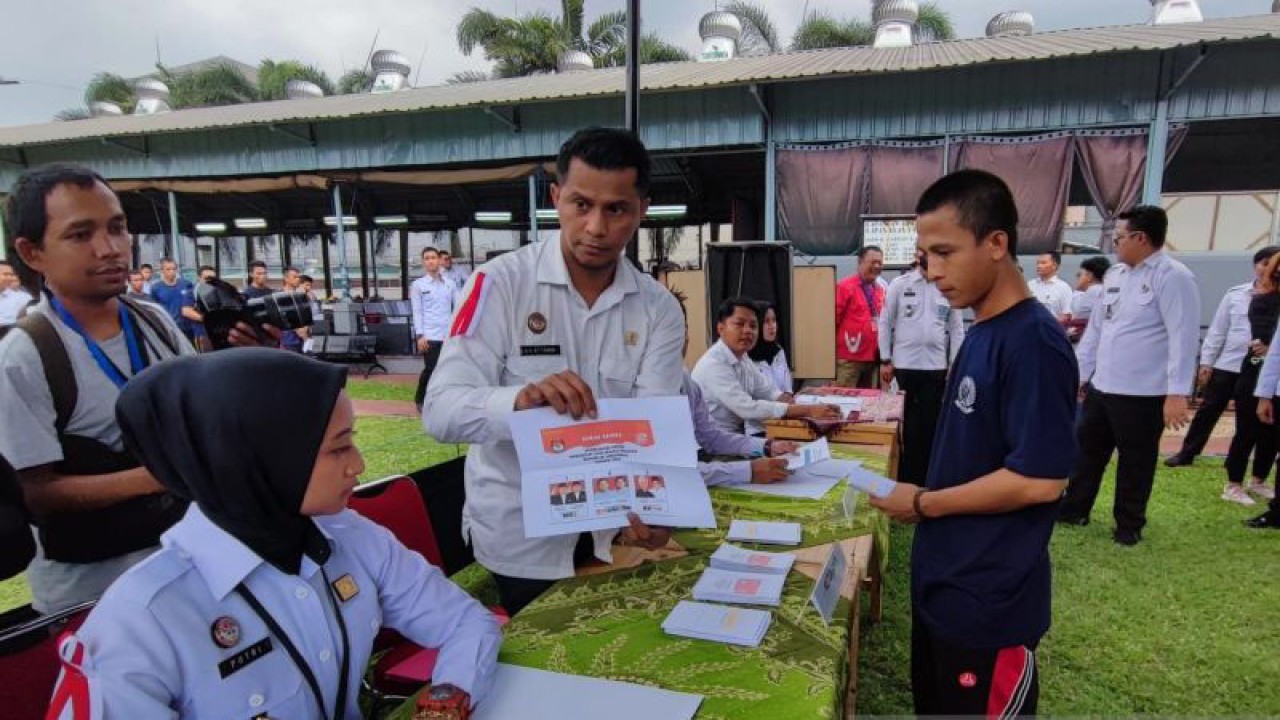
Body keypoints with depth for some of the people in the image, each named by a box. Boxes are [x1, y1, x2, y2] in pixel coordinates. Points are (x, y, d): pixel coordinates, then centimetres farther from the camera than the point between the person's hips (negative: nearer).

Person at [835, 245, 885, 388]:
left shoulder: (881, 290, 11)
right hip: (849, 358, -6)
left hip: (873, 357, 6)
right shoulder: (845, 287, -7)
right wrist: (832, 352, -5)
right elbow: (833, 320, -7)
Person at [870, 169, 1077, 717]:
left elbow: (1040, 479, -24)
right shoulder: (981, 334, 6)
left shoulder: (1033, 342, -21)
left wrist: (924, 503, -16)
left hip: (991, 601, -8)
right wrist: (924, 500, 5)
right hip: (944, 581, 9)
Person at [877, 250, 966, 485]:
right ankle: (903, 474, 19)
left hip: (936, 366, 2)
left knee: (930, 423, 9)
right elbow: (885, 323, 0)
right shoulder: (899, 284, -1)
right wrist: (885, 360, -4)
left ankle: (925, 474, 22)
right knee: (903, 422, 7)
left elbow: (956, 328, 7)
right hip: (904, 365, -2)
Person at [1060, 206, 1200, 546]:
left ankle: (1129, 524, 25)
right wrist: (1077, 373, 14)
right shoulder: (1114, 275, 10)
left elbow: (1183, 337, -17)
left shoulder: (1173, 277, -12)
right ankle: (1073, 509, 29)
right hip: (1102, 387, 7)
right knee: (1086, 449, 15)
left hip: (1143, 394, -7)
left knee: (1135, 462, 8)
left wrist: (1177, 394, -22)